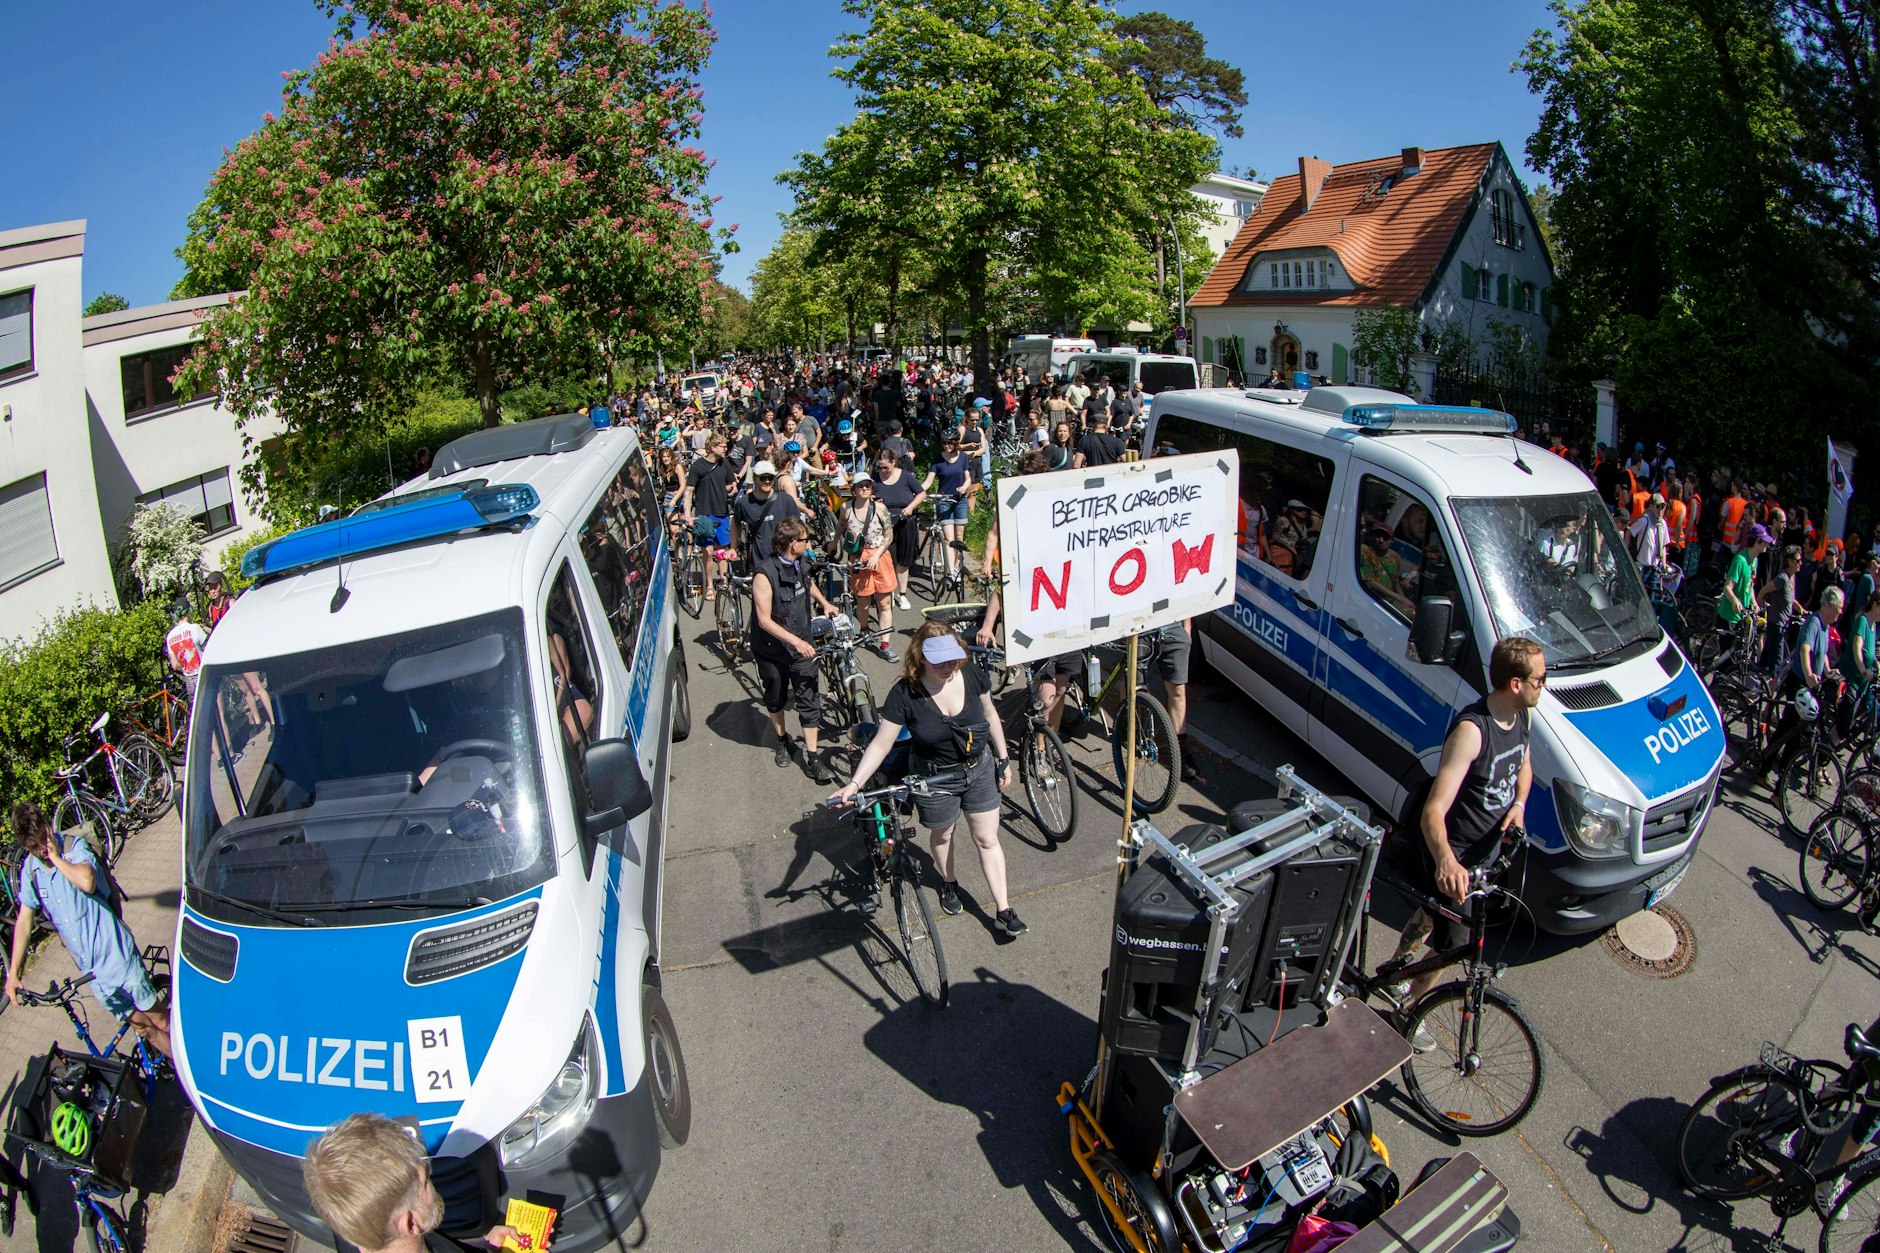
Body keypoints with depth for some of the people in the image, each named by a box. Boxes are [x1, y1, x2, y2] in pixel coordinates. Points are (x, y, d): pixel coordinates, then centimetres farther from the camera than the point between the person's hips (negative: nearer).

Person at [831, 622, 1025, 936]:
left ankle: (1003, 911, 23)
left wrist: (1004, 759, 7)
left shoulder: (970, 674, -16)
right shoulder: (904, 694, -26)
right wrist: (854, 784, -30)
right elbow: (881, 744, -20)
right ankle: (948, 883, 53)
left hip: (980, 769, 2)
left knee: (987, 839, 10)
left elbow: (990, 715, 1)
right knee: (942, 834, 23)